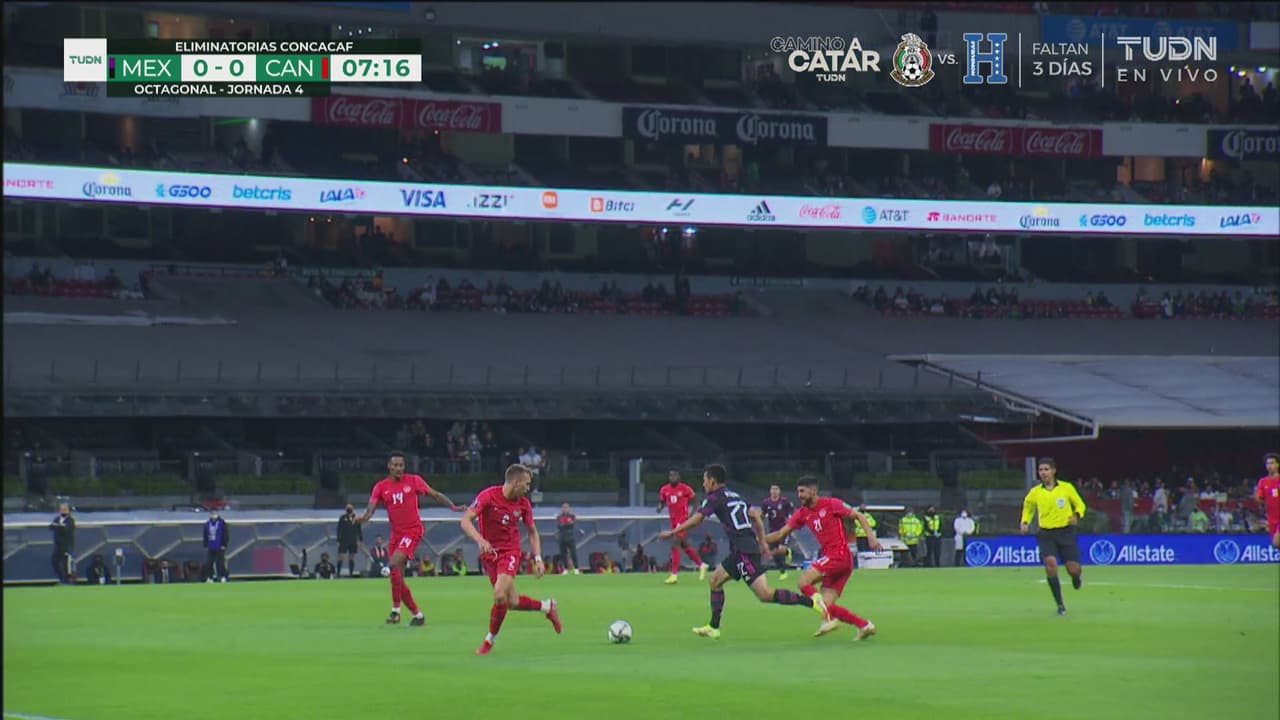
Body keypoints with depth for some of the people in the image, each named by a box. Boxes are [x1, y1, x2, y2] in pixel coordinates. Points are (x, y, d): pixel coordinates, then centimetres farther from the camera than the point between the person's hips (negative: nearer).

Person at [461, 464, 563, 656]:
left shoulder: (523, 503, -3)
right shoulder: (488, 496, -15)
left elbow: (532, 532, 11)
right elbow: (466, 521, -20)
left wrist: (538, 559, 1)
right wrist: (480, 540, -37)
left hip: (510, 551, 0)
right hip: (489, 552, 0)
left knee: (500, 595, -22)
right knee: (512, 602, 4)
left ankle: (490, 641, -4)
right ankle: (547, 607, 34)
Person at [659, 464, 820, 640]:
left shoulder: (715, 498, -3)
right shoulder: (736, 497, 21)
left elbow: (695, 520, -6)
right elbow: (755, 516, 23)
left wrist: (672, 533, 4)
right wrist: (763, 542, 23)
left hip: (744, 551, -9)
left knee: (765, 595, -13)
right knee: (715, 580, 18)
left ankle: (811, 601, -20)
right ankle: (713, 628, 19)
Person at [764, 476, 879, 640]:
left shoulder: (831, 504, -4)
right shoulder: (803, 514, 14)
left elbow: (859, 516, -2)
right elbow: (782, 533, 16)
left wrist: (871, 536, -15)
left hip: (840, 555, -8)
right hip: (830, 556, 8)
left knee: (804, 580, -20)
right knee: (826, 605, -1)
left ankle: (829, 619, -22)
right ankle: (864, 625, 3)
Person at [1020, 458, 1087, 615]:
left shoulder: (1067, 488, 1)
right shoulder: (1035, 492, 5)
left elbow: (1080, 504, 10)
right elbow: (1028, 509, 21)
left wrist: (1076, 515, -11)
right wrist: (1025, 523, 2)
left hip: (1066, 531, 0)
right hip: (1046, 534, 0)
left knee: (1073, 569, -6)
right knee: (1050, 564, -22)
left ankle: (1075, 578, 37)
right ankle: (1060, 605, -13)